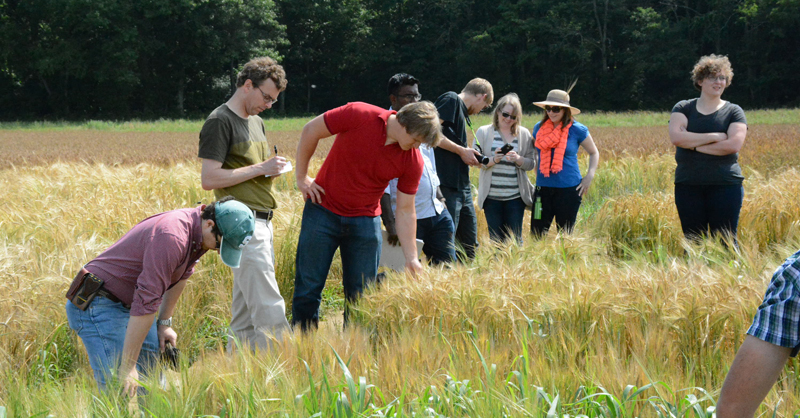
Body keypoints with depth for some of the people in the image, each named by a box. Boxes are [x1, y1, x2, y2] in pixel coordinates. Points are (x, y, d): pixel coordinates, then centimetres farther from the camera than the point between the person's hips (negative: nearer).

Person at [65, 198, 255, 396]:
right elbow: (145, 302, -32)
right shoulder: (171, 238, -32)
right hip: (98, 306, -11)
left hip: (128, 305, 11)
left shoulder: (197, 232, -1)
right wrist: (128, 366, -30)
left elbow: (180, 276, 21)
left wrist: (165, 322, 24)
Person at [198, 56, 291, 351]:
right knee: (269, 309, -12)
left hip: (262, 223, 9)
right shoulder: (220, 122, -7)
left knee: (245, 312, 9)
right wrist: (260, 168, -13)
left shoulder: (256, 122, 21)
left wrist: (272, 170, 8)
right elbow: (209, 179, -14)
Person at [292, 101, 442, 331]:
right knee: (308, 288, -1)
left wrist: (411, 258, -7)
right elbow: (311, 131, -6)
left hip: (365, 221, 2)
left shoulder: (413, 161, -9)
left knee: (361, 295, 1)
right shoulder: (358, 115, -18)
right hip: (323, 212, -2)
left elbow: (405, 211, -2)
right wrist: (301, 177, -3)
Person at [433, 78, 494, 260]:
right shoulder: (450, 100, -4)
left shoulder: (462, 112, 23)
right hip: (447, 185, -10)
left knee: (470, 245, 12)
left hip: (462, 186, 10)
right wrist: (462, 151, -11)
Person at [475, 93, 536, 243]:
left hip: (516, 196, 0)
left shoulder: (524, 134, 7)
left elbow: (531, 163, 7)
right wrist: (493, 160, -17)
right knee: (496, 238, 3)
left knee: (515, 238, 0)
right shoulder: (484, 132, 4)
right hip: (491, 195, 0)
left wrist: (518, 159, -14)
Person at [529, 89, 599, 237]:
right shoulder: (539, 128, 7)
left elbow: (594, 153, 9)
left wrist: (589, 176, -4)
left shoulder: (577, 130, -3)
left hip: (568, 188, -3)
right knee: (536, 233, 1)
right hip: (543, 188, 3)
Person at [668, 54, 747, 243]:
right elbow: (676, 137, -10)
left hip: (725, 185, -2)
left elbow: (734, 144, -11)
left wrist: (694, 145, -9)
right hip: (688, 185, 2)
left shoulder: (733, 112, 5)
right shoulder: (683, 108, 8)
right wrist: (714, 137, -10)